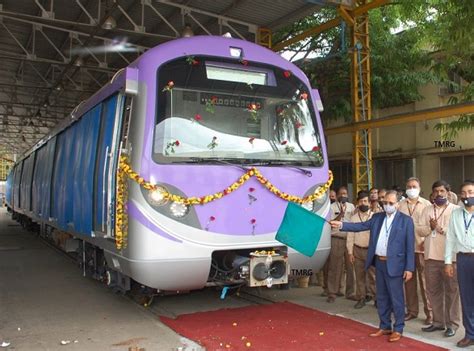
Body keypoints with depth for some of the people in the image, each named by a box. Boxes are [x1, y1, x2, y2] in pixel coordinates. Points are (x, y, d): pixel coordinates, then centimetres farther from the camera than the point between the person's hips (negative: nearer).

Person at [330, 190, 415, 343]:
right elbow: (361, 226, 3)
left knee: (396, 298, 3)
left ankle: (398, 329, 17)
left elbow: (410, 246, -7)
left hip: (394, 264, -5)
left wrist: (409, 268, -11)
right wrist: (341, 224, -10)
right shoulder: (377, 217, 9)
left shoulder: (406, 220, -5)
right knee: (381, 297, 14)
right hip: (379, 262, 5)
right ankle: (385, 327, 27)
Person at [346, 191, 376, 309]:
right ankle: (361, 298, 17)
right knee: (359, 276, 8)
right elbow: (350, 235, 6)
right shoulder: (353, 218, 5)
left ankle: (375, 297, 14)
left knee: (372, 275, 2)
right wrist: (350, 252, 2)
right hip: (357, 250, 2)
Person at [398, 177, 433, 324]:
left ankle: (429, 312, 9)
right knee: (409, 280, 10)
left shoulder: (426, 204, 1)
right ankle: (412, 310, 21)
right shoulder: (401, 205, 7)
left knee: (424, 280, -1)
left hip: (422, 247, -3)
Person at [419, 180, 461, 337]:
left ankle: (452, 324, 13)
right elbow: (420, 230, 5)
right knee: (433, 290, 11)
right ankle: (438, 321, 23)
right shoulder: (427, 210, 11)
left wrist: (441, 229, -15)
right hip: (431, 256, 4)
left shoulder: (456, 210, -1)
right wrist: (430, 227, -14)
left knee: (451, 291, 3)